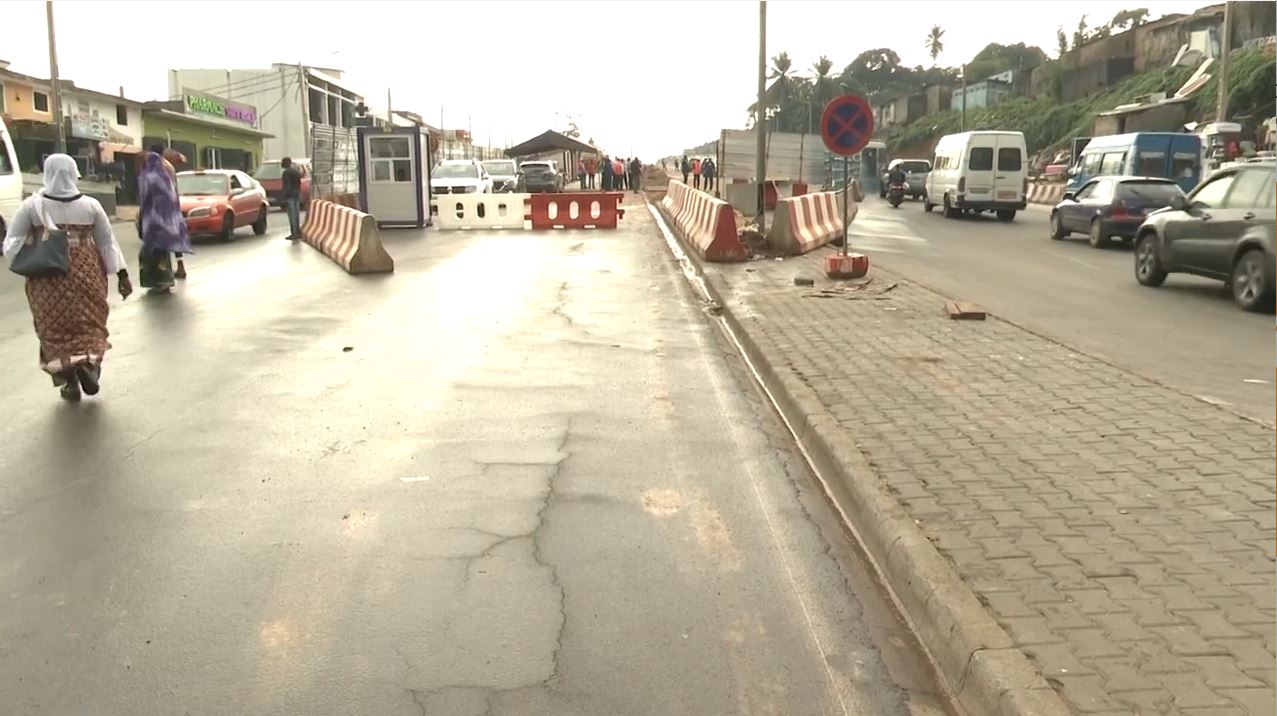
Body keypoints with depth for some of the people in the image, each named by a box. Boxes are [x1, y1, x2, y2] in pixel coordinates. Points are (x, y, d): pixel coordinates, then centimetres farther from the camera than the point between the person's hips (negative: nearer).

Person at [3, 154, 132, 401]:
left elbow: (11, 243, -7)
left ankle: (70, 383, 10)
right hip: (86, 275, 1)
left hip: (47, 278, -1)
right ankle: (89, 365, -7)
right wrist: (122, 274, 4)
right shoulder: (91, 205, -2)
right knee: (89, 322, 14)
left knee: (56, 328, 9)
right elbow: (108, 243, 1)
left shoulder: (32, 206, -5)